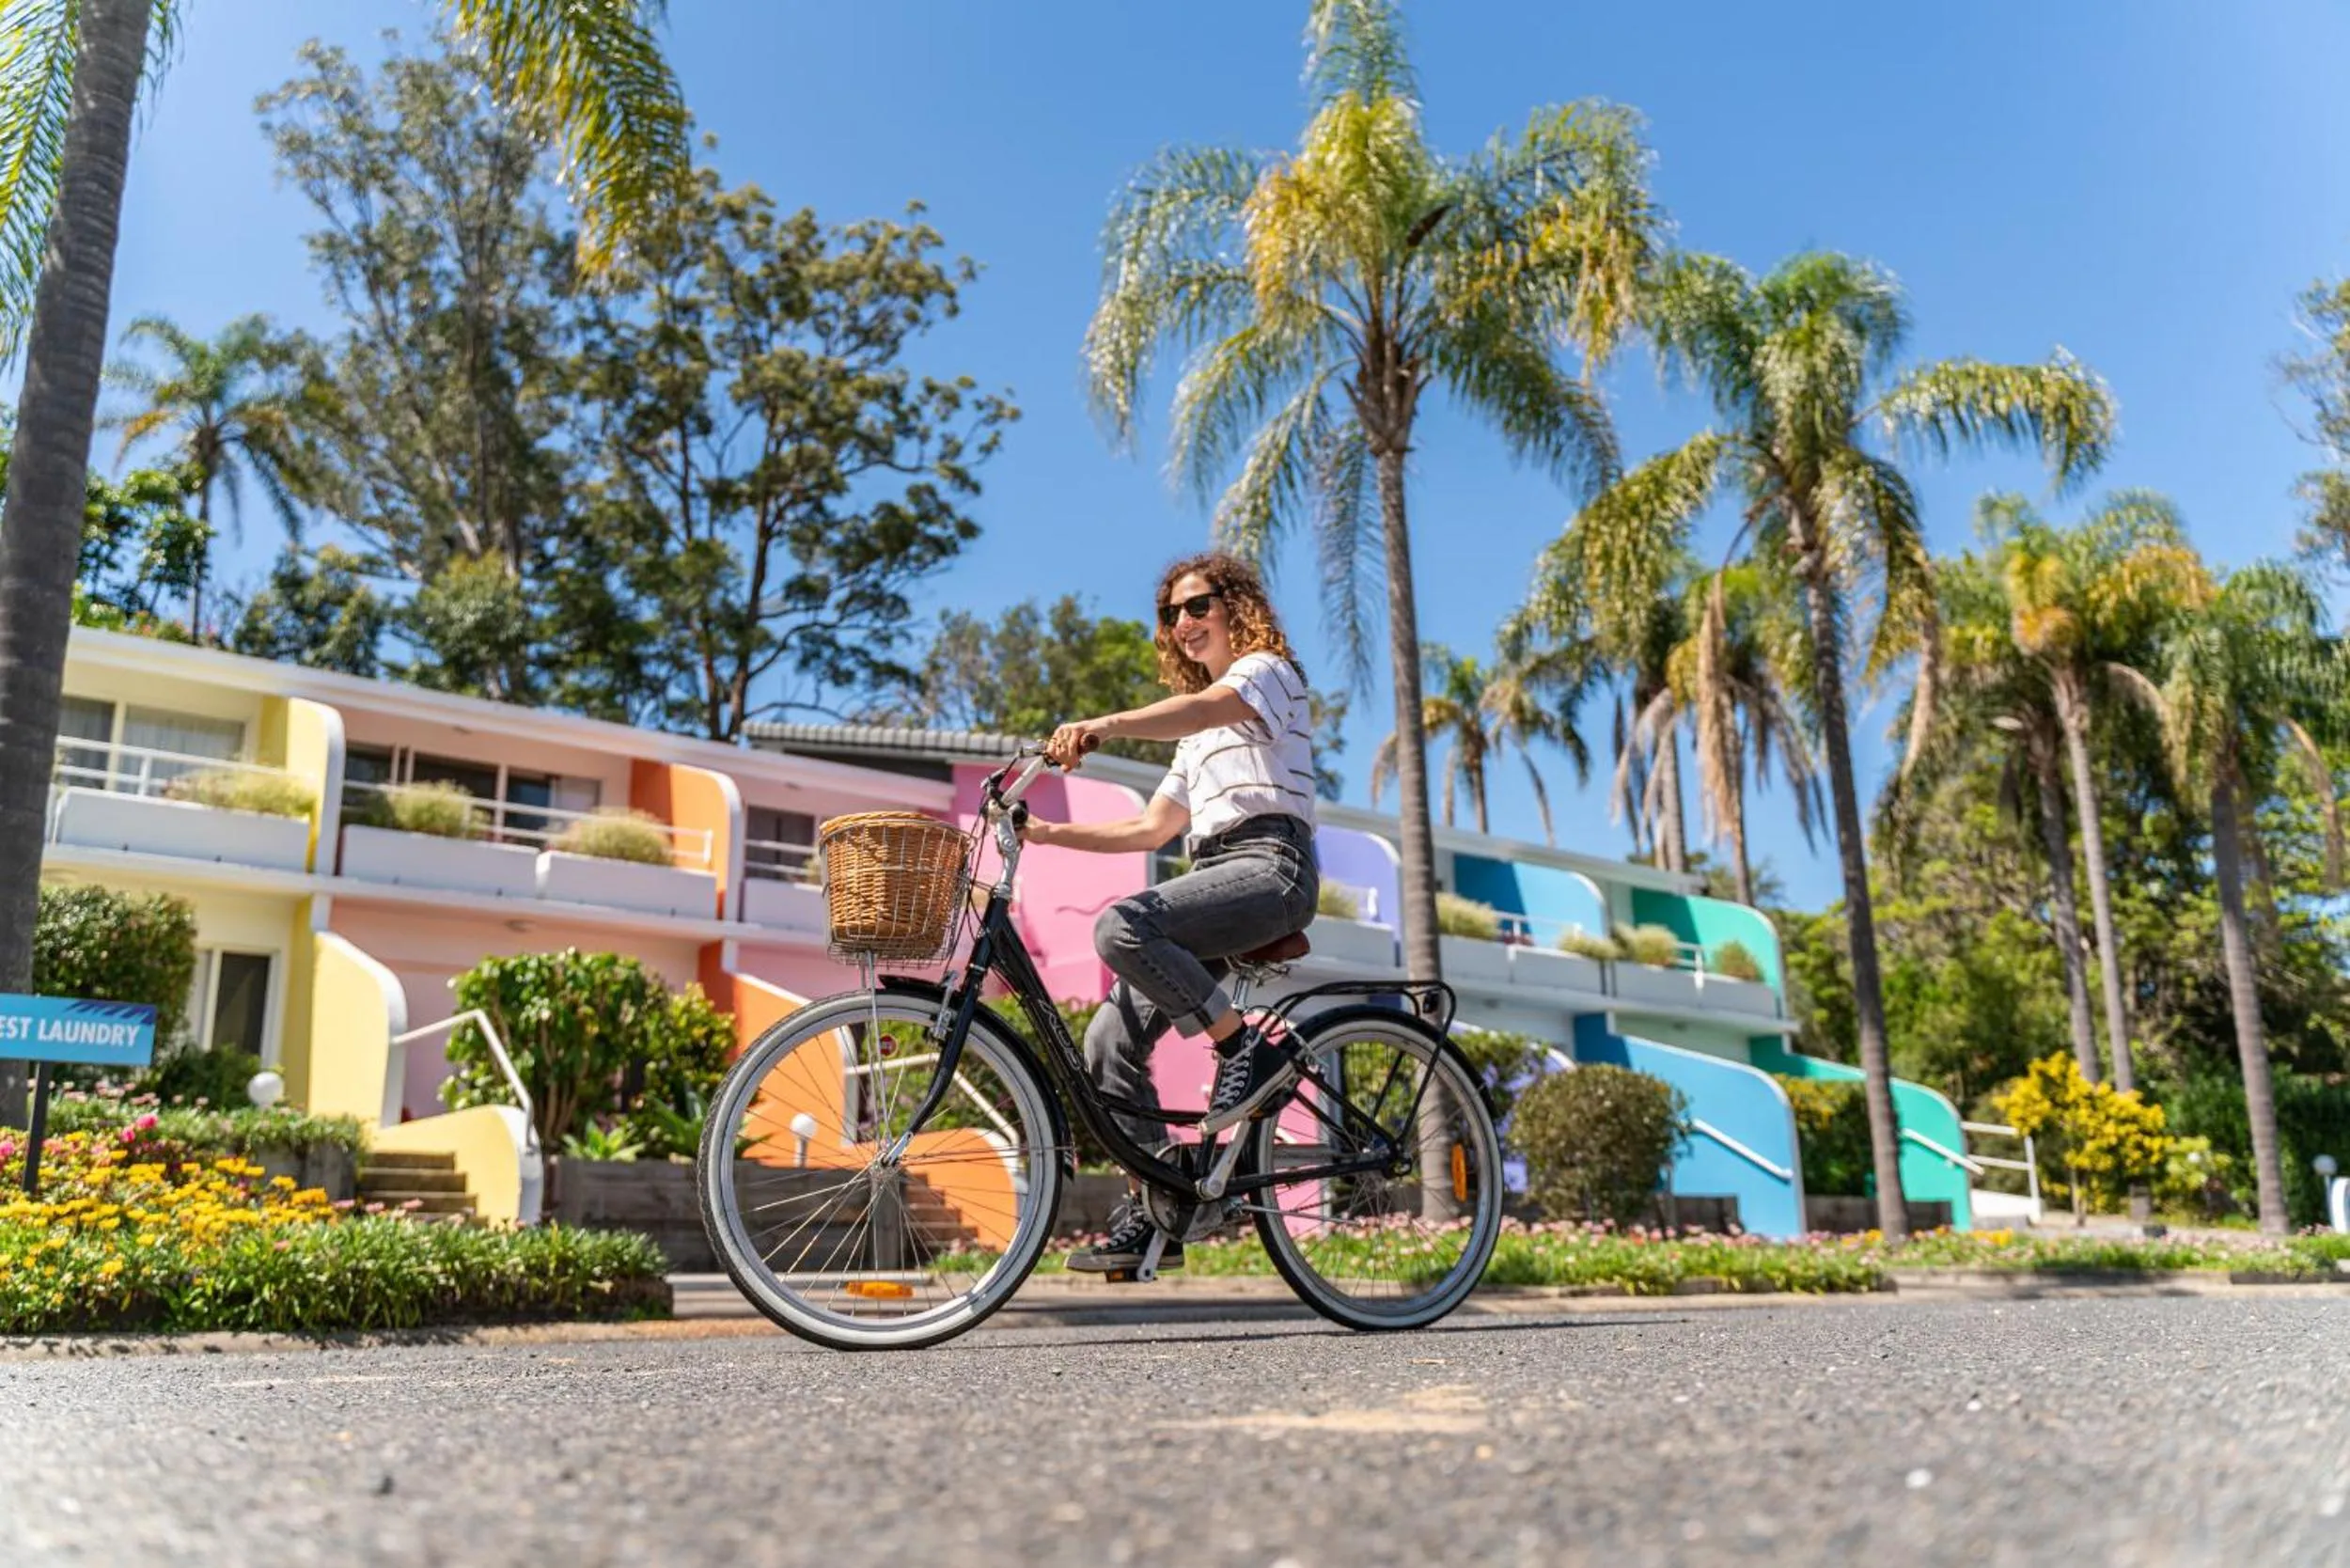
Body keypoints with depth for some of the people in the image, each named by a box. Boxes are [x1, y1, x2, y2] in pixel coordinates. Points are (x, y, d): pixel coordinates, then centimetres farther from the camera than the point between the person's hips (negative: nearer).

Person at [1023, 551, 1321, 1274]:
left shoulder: (1269, 670, 6)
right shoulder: (1199, 736, 32)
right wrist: (1052, 833, 15)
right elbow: (1152, 829, 27)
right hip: (1217, 876, 8)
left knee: (1121, 927, -32)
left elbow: (1206, 706, -19)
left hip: (1269, 866, -8)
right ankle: (1152, 1212, 0)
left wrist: (1101, 726, -35)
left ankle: (1249, 1052, -21)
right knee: (1111, 1038, -6)